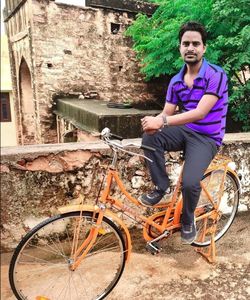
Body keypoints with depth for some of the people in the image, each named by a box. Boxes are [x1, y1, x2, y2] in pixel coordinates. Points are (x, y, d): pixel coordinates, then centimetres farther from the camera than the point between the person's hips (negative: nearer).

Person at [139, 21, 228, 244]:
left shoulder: (216, 75, -15)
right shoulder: (176, 81, 3)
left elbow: (200, 113, -26)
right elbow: (167, 113, 2)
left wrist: (162, 121, -35)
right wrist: (156, 122, -24)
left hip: (207, 137, -4)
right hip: (185, 131, 5)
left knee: (190, 183, -25)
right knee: (150, 136, -25)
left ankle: (188, 220, 10)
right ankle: (161, 187, -5)